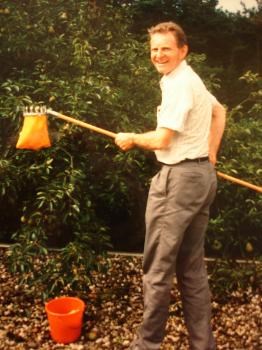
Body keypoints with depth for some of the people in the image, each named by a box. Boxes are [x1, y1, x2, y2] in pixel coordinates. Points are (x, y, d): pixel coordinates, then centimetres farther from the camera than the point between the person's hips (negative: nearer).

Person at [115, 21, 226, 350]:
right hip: (201, 176, 10)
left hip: (180, 178, -10)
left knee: (158, 267, 0)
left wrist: (131, 139, 0)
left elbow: (162, 140, -19)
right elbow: (219, 111, 31)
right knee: (192, 268, 14)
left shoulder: (178, 84, -14)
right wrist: (210, 154, 24)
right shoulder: (190, 79, 17)